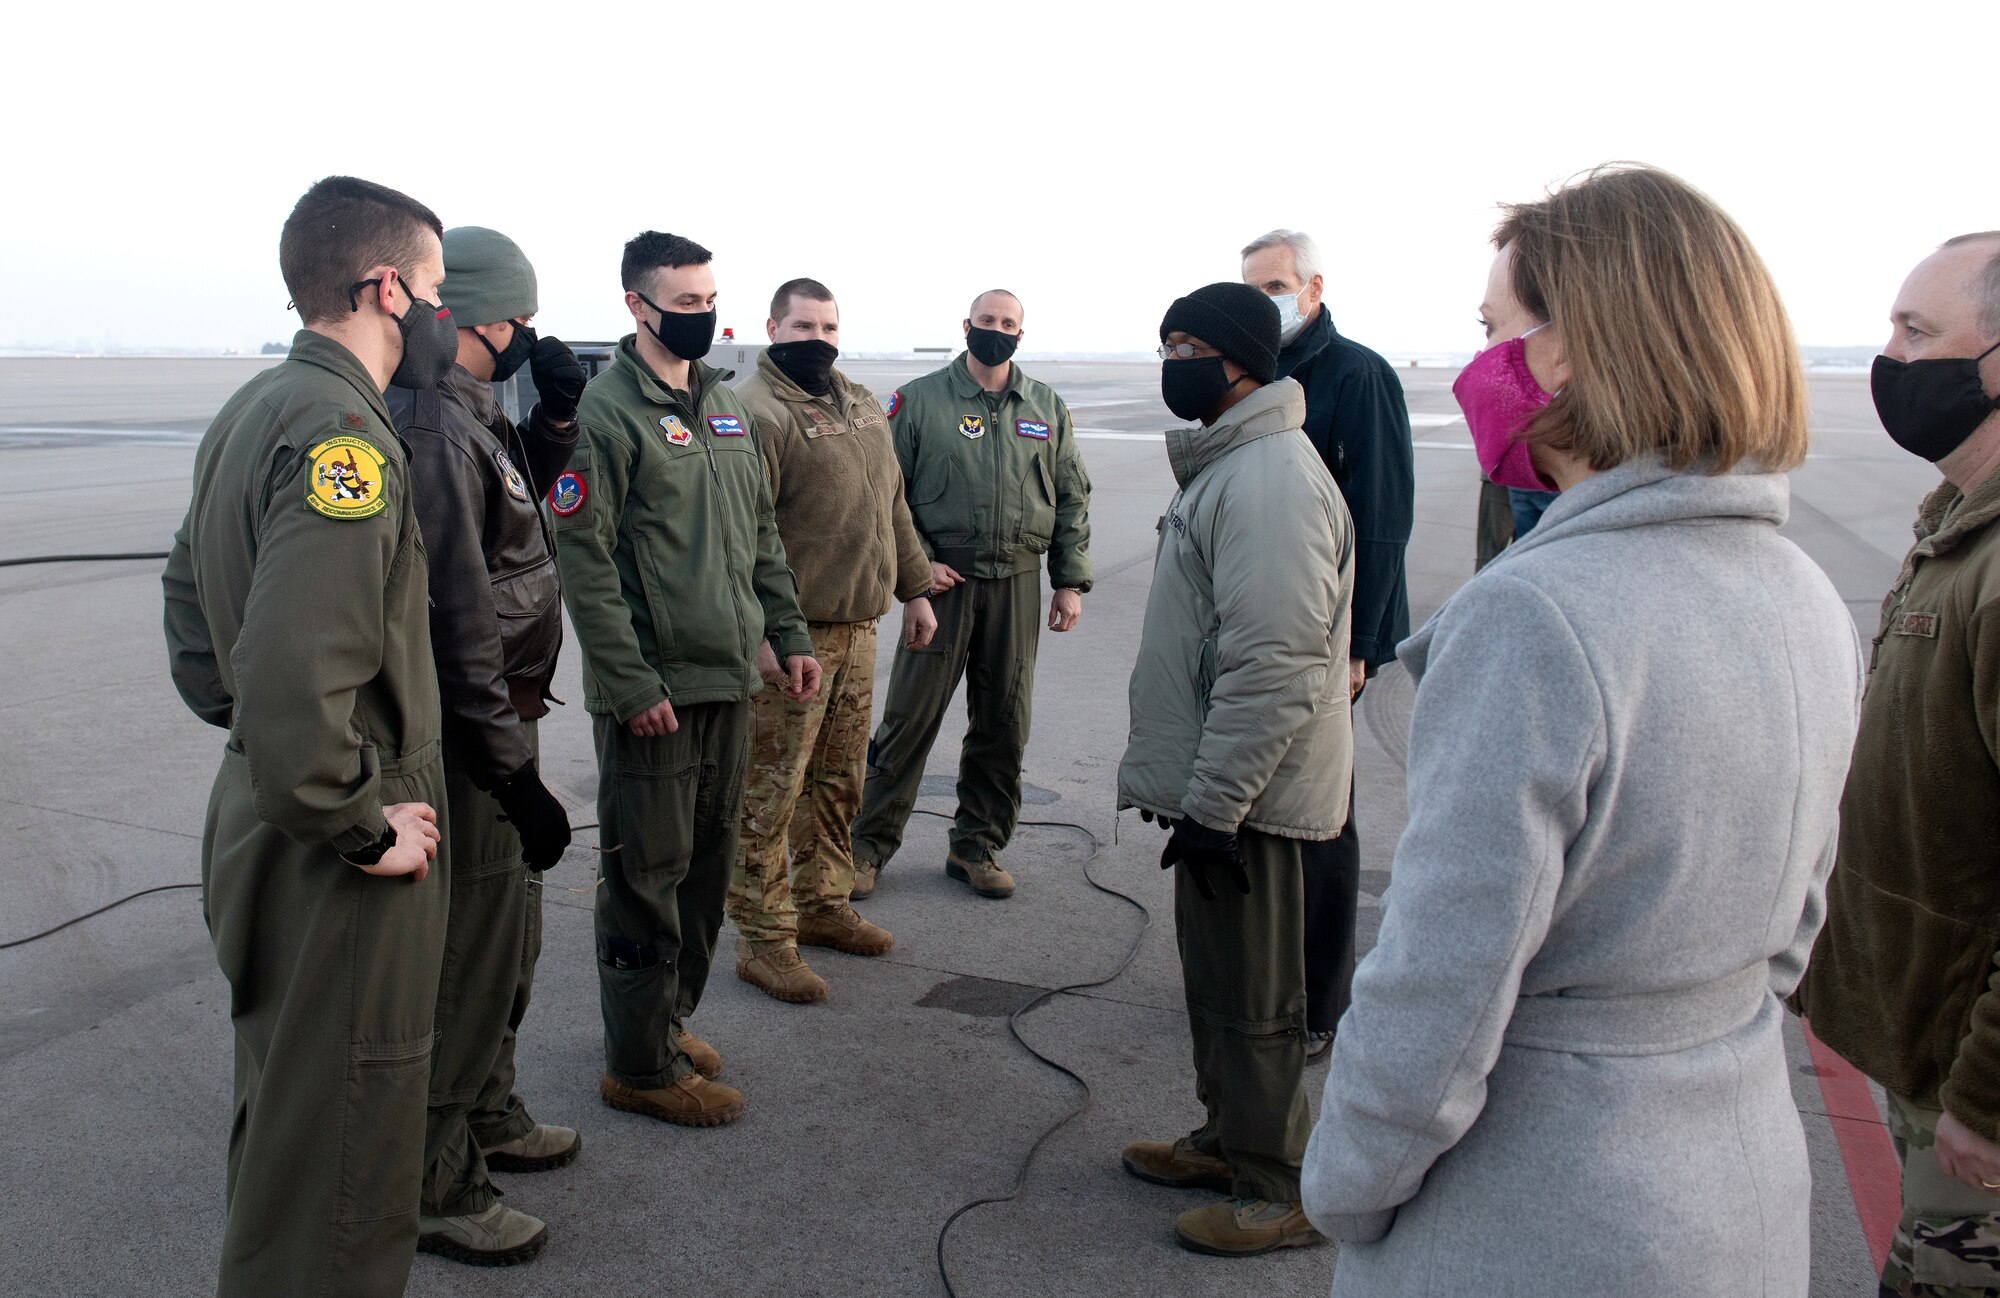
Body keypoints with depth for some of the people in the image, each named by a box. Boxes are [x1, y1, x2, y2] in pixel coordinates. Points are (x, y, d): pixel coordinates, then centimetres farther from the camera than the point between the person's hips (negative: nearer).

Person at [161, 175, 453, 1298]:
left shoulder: (253, 409, 9)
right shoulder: (344, 436, -23)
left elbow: (192, 599, 19)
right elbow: (295, 685, -32)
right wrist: (365, 829, -20)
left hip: (256, 816, 10)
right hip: (336, 867, -10)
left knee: (284, 1104, 27)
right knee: (342, 1158, 4)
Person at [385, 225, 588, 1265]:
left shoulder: (469, 416, 9)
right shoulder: (432, 428, -22)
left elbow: (523, 506, 25)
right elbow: (456, 623, -26)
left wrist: (555, 414, 7)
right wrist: (515, 774, -22)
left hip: (495, 720, 10)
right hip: (463, 739, -10)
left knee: (509, 940, 24)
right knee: (468, 959, 3)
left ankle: (486, 1115, 43)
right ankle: (436, 1188, 20)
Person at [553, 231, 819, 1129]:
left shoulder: (724, 403, 13)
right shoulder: (606, 411, -11)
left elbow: (760, 531, 19)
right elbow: (583, 557, -16)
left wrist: (788, 634, 12)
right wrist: (632, 683, -19)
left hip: (729, 681, 8)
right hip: (653, 692, -8)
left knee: (709, 862, 16)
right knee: (648, 874, 2)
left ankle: (670, 1018, 33)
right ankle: (642, 1065, 16)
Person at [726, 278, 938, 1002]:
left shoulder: (861, 405, 15)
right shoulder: (759, 412, -12)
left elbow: (891, 505, 23)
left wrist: (915, 588, 21)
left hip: (857, 627, 8)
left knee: (839, 781, 17)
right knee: (770, 791, -2)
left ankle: (823, 905, 31)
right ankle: (764, 940, 7)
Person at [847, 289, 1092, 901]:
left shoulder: (1048, 408, 12)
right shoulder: (920, 399, 2)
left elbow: (1072, 499, 14)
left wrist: (1071, 581, 7)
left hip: (1018, 584, 3)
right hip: (943, 578, -3)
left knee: (1003, 723, 8)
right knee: (911, 714, -2)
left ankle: (978, 846, 21)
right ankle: (870, 842, 11)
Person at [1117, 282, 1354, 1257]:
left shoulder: (1270, 479, -21)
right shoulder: (1229, 462, 13)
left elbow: (1275, 665, -27)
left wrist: (1213, 802, -24)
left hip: (1246, 795, -10)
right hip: (1215, 785, 10)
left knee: (1251, 997, 3)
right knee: (1215, 975, 21)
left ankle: (1279, 1193, 19)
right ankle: (1227, 1143, 37)